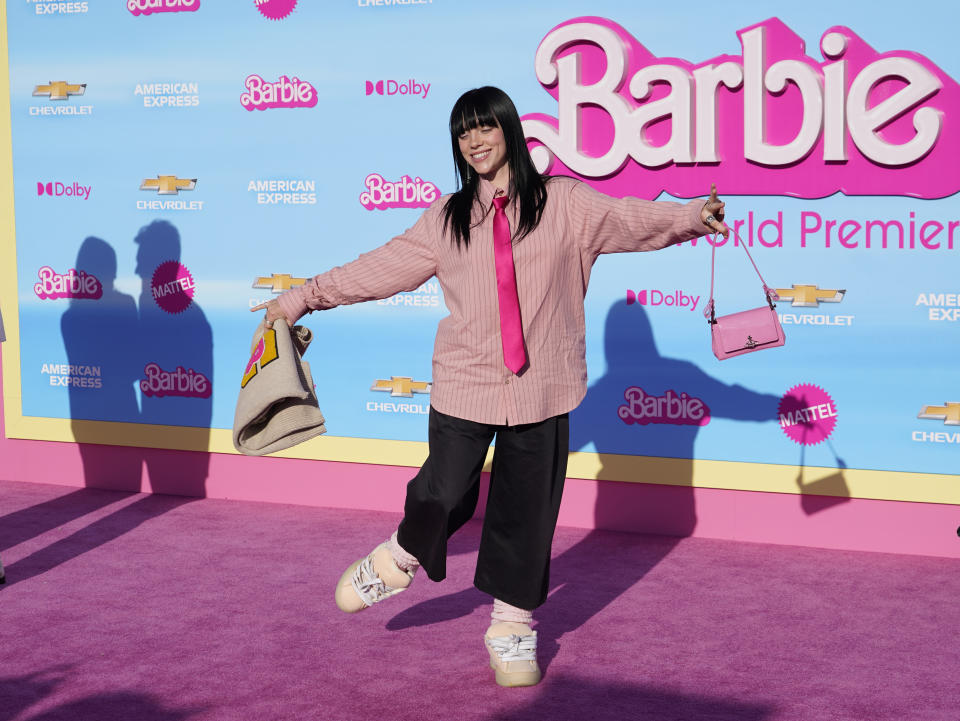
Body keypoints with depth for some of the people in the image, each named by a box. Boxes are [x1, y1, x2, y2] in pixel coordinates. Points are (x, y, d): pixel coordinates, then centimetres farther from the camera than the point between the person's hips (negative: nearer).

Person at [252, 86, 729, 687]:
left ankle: (513, 627, 23)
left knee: (527, 510, 6)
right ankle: (396, 563, 32)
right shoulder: (447, 219, 9)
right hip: (465, 383, 1)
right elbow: (379, 268, 10)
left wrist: (692, 216, -28)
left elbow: (628, 220, -10)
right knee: (446, 495, -2)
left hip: (541, 386, 0)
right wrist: (303, 298, 9)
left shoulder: (563, 202, 2)